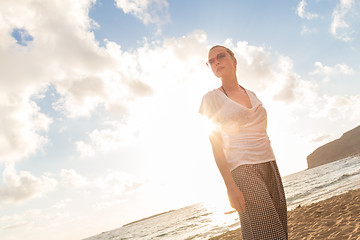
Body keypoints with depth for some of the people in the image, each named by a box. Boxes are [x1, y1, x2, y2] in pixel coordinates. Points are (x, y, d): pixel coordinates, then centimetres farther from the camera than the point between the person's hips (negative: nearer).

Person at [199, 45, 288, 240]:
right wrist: (230, 186, -15)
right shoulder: (212, 98, -1)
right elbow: (216, 146, -7)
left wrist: (274, 174, 16)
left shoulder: (251, 94, 15)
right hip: (242, 169, -6)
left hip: (269, 165, 6)